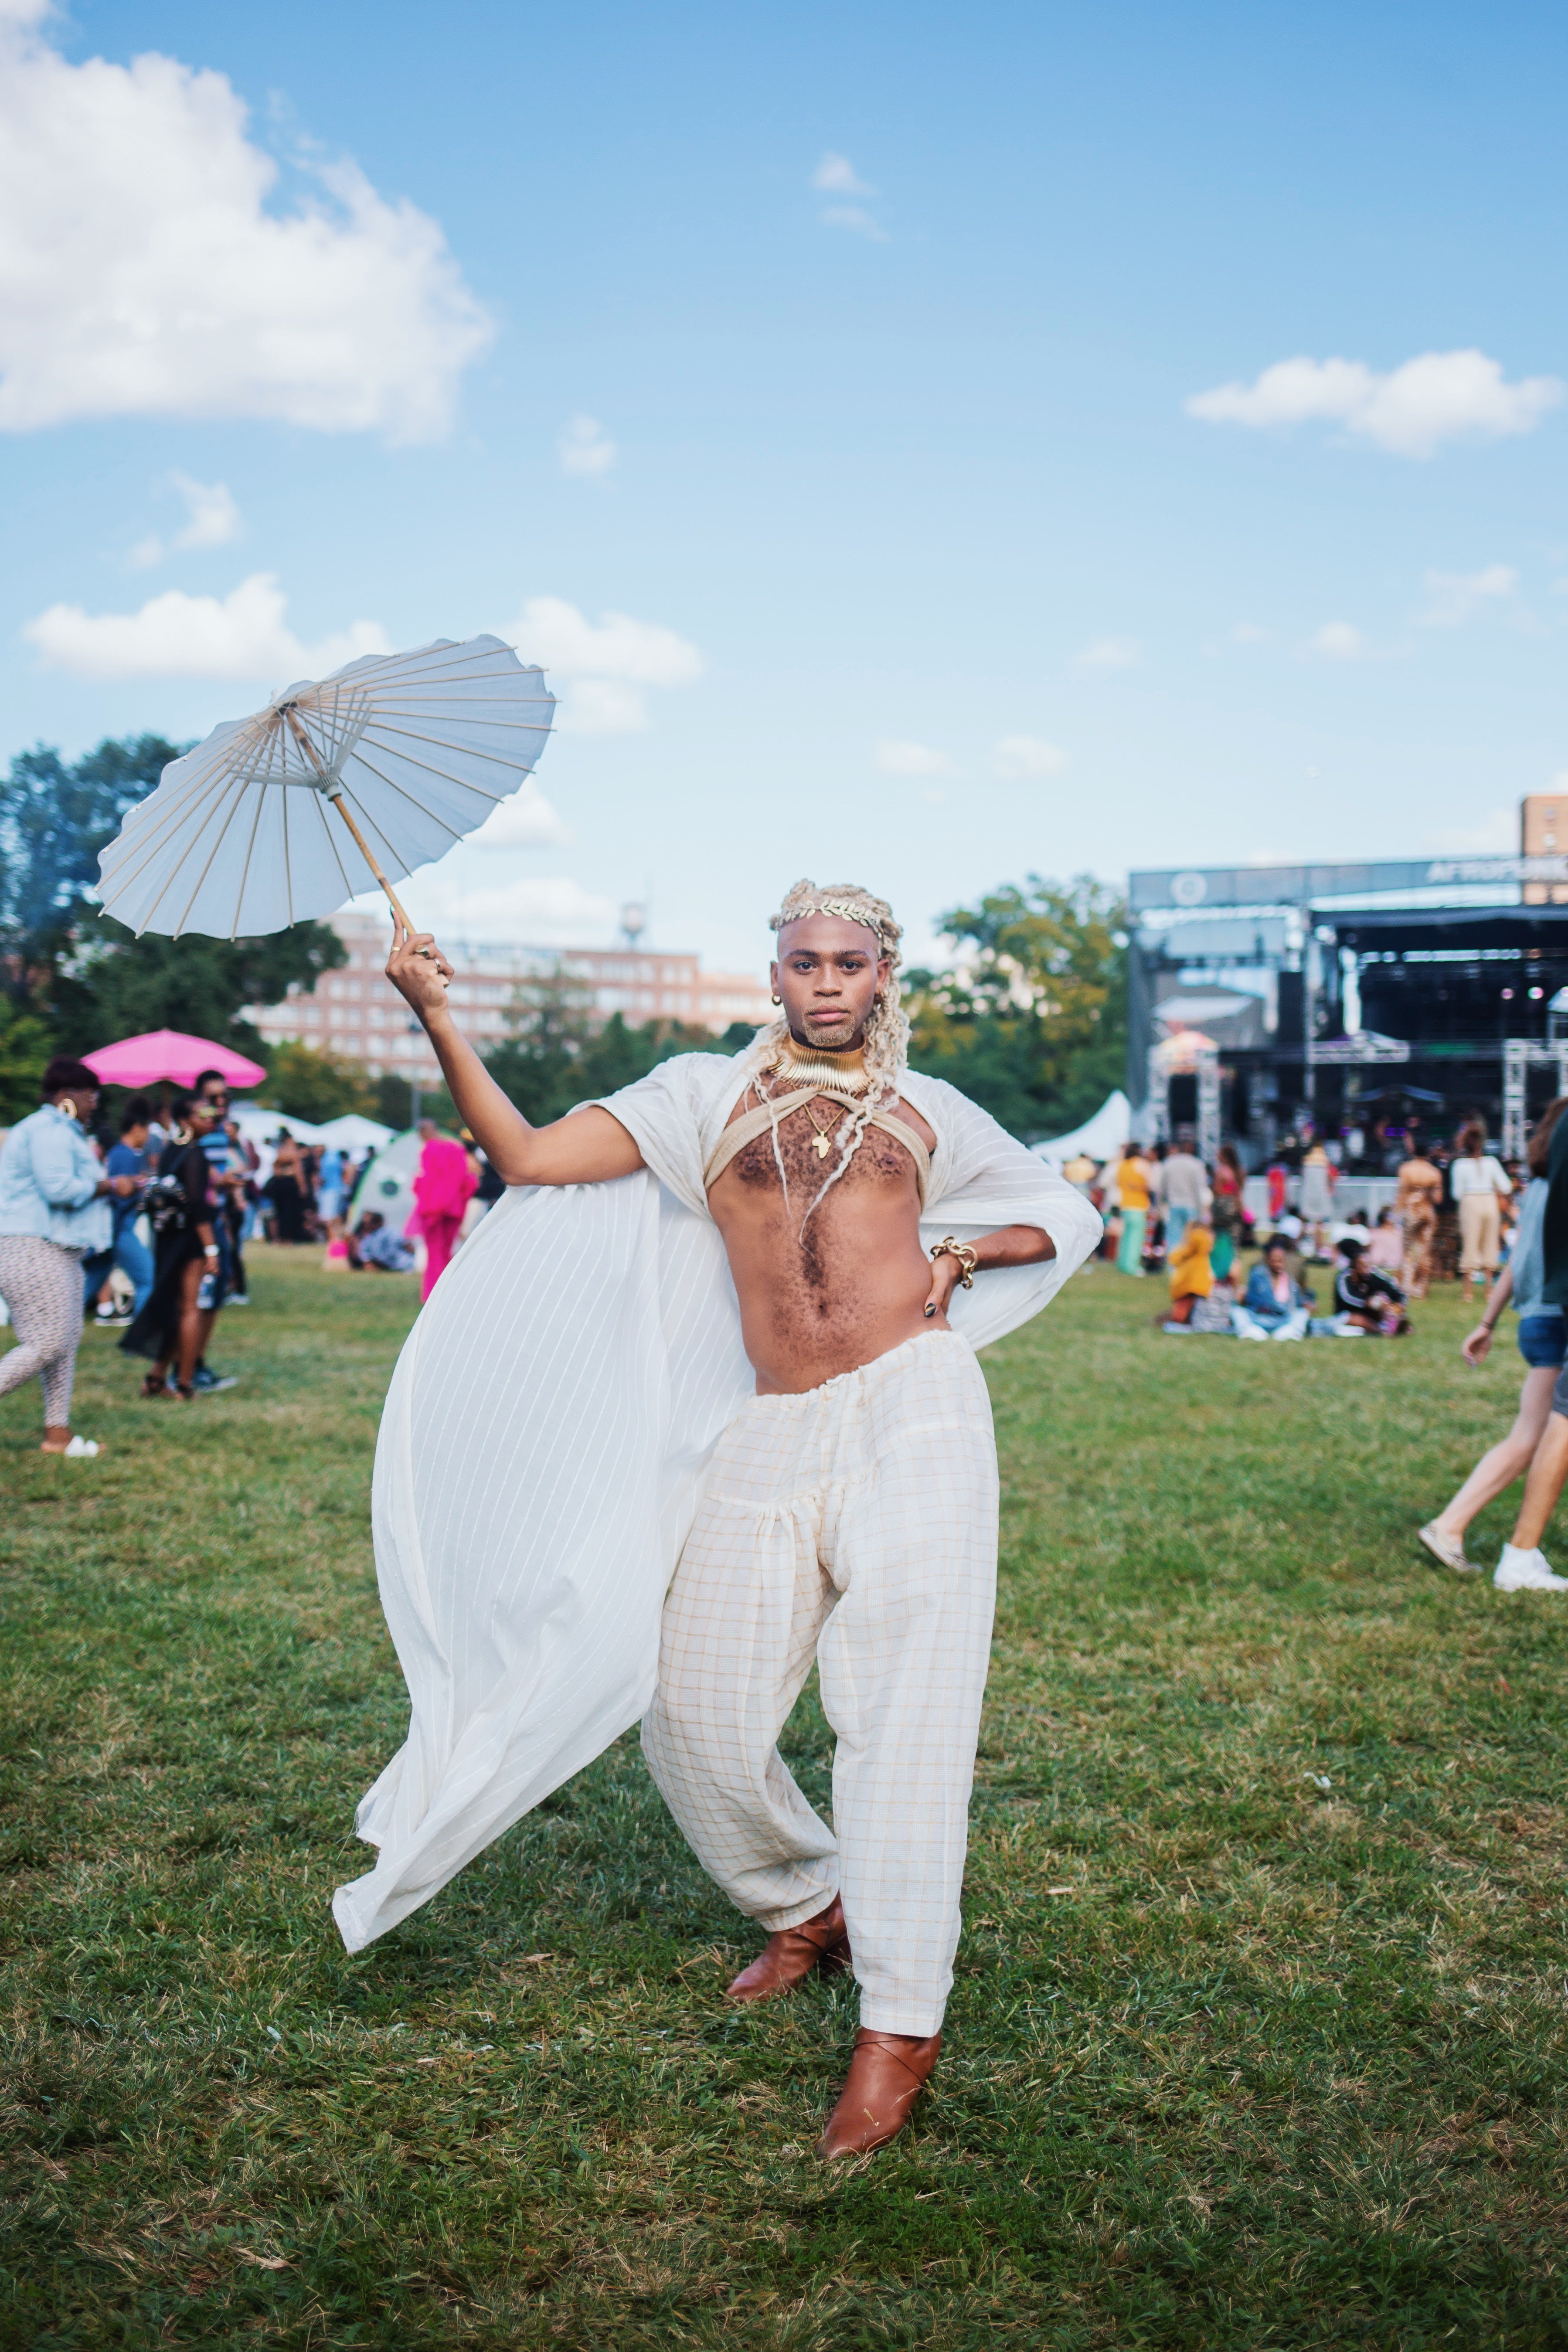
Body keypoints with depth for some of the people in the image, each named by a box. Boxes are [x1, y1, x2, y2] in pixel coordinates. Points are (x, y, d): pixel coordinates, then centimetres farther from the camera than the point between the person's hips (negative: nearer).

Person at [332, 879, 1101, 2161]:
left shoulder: (929, 1111, 15)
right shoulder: (705, 1094, 11)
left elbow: (1067, 1214, 26)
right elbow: (530, 1156, 1)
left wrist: (964, 1253, 7)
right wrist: (439, 1022, -8)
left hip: (911, 1406, -1)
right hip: (770, 1437, 2)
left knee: (903, 1709, -10)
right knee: (699, 1712, 4)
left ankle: (900, 2021, -5)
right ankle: (809, 1908, 31)